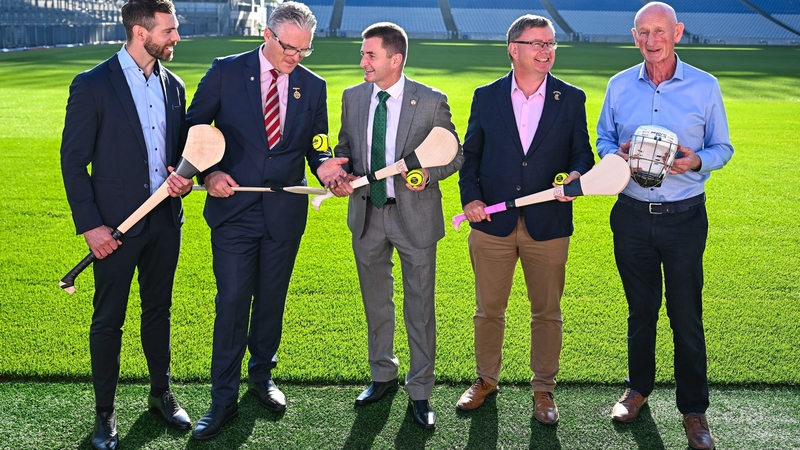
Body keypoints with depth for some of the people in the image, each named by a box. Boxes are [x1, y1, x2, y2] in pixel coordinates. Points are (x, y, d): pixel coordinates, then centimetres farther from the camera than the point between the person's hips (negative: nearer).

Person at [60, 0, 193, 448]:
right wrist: (89, 225, -13)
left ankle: (161, 394, 34)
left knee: (159, 310, 17)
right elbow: (73, 160, -9)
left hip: (165, 218, 5)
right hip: (116, 224, -5)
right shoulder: (92, 86, -10)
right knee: (108, 320, 6)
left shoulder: (174, 85, 7)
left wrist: (184, 178, -5)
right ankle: (105, 412, 21)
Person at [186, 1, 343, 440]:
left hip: (285, 213, 3)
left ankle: (262, 376, 36)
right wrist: (208, 174, -14)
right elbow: (194, 128, 1)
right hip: (234, 209, -2)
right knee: (232, 303, -1)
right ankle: (223, 399, 10)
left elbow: (316, 146, 9)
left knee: (271, 301, 14)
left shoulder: (312, 87, 4)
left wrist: (324, 168, -14)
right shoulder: (226, 72, -4)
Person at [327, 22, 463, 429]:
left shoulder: (431, 102, -11)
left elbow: (454, 155, -4)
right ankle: (383, 376, 36)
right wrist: (341, 172, -8)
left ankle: (420, 393, 19)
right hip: (366, 213, 4)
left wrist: (428, 173, -23)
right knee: (376, 302, 17)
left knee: (420, 307, 5)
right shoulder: (352, 97, 1)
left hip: (414, 215, -4)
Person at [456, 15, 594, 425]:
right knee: (489, 309, 12)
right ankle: (486, 379, 31)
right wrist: (470, 198, -7)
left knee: (547, 312, 10)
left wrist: (576, 175, -18)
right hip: (492, 223, 0)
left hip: (548, 225, 0)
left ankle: (543, 388, 27)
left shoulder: (571, 99, 2)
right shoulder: (486, 97, 3)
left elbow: (582, 153, 4)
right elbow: (470, 154, 7)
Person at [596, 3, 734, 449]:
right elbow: (603, 140, 12)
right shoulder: (619, 85, 4)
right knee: (641, 308, 16)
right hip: (632, 215, 2)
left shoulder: (705, 86, -3)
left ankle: (694, 409, 15)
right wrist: (617, 154, -10)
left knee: (687, 315, 2)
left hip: (684, 216, -2)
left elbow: (722, 147, 3)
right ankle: (639, 388, 33)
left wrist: (697, 161, -18)